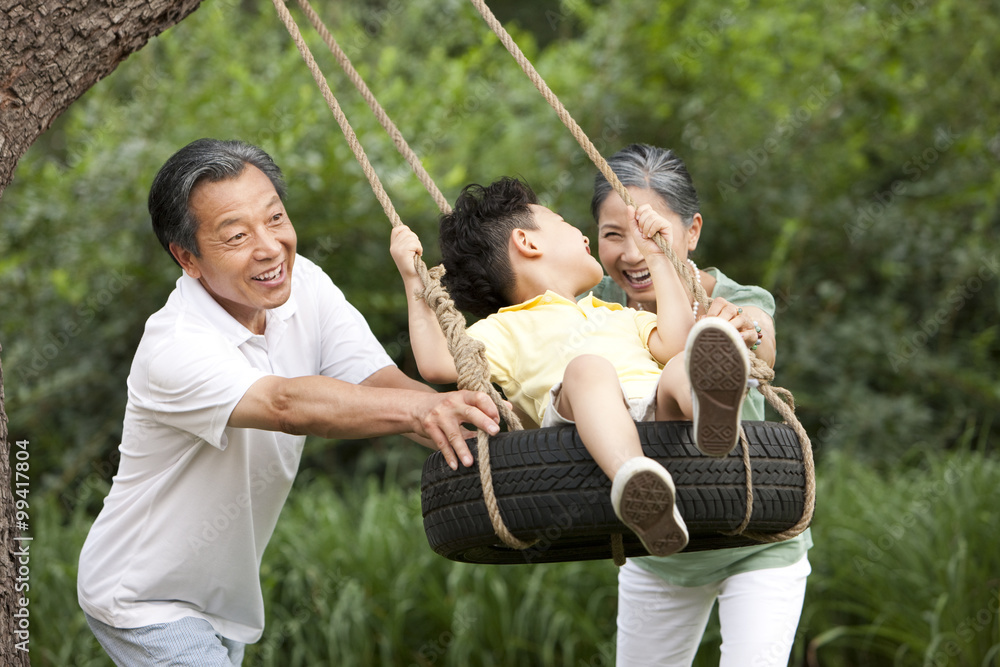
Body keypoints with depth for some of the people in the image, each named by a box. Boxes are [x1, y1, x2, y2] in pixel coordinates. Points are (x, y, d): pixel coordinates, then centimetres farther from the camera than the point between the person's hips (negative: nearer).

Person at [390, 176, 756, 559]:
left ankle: (713, 413, -67)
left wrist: (657, 258, 35)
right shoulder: (510, 328, 30)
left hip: (659, 411, 4)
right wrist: (413, 282, 15)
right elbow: (437, 363, 13)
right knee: (588, 366, -36)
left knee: (684, 365, -28)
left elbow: (676, 342, 27)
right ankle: (636, 487, -65)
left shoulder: (619, 317, 46)